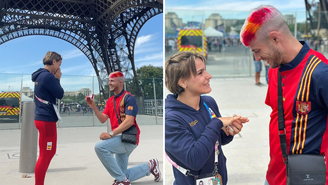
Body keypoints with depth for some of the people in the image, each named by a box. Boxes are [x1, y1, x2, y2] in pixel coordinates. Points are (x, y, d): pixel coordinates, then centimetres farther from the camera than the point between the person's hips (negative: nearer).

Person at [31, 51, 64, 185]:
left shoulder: (40, 75, 15)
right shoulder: (48, 76, -17)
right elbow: (60, 94, -9)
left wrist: (55, 79, 9)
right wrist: (57, 79, 0)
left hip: (43, 118, 11)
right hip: (46, 120, -11)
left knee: (50, 152, 20)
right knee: (45, 155, -4)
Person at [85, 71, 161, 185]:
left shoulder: (128, 98, -11)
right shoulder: (110, 101, 15)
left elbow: (129, 121, -21)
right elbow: (103, 119, 7)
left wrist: (111, 134, -26)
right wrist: (93, 107, -7)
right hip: (120, 140, 9)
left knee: (100, 146, -29)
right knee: (124, 176, 10)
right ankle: (149, 166, 29)